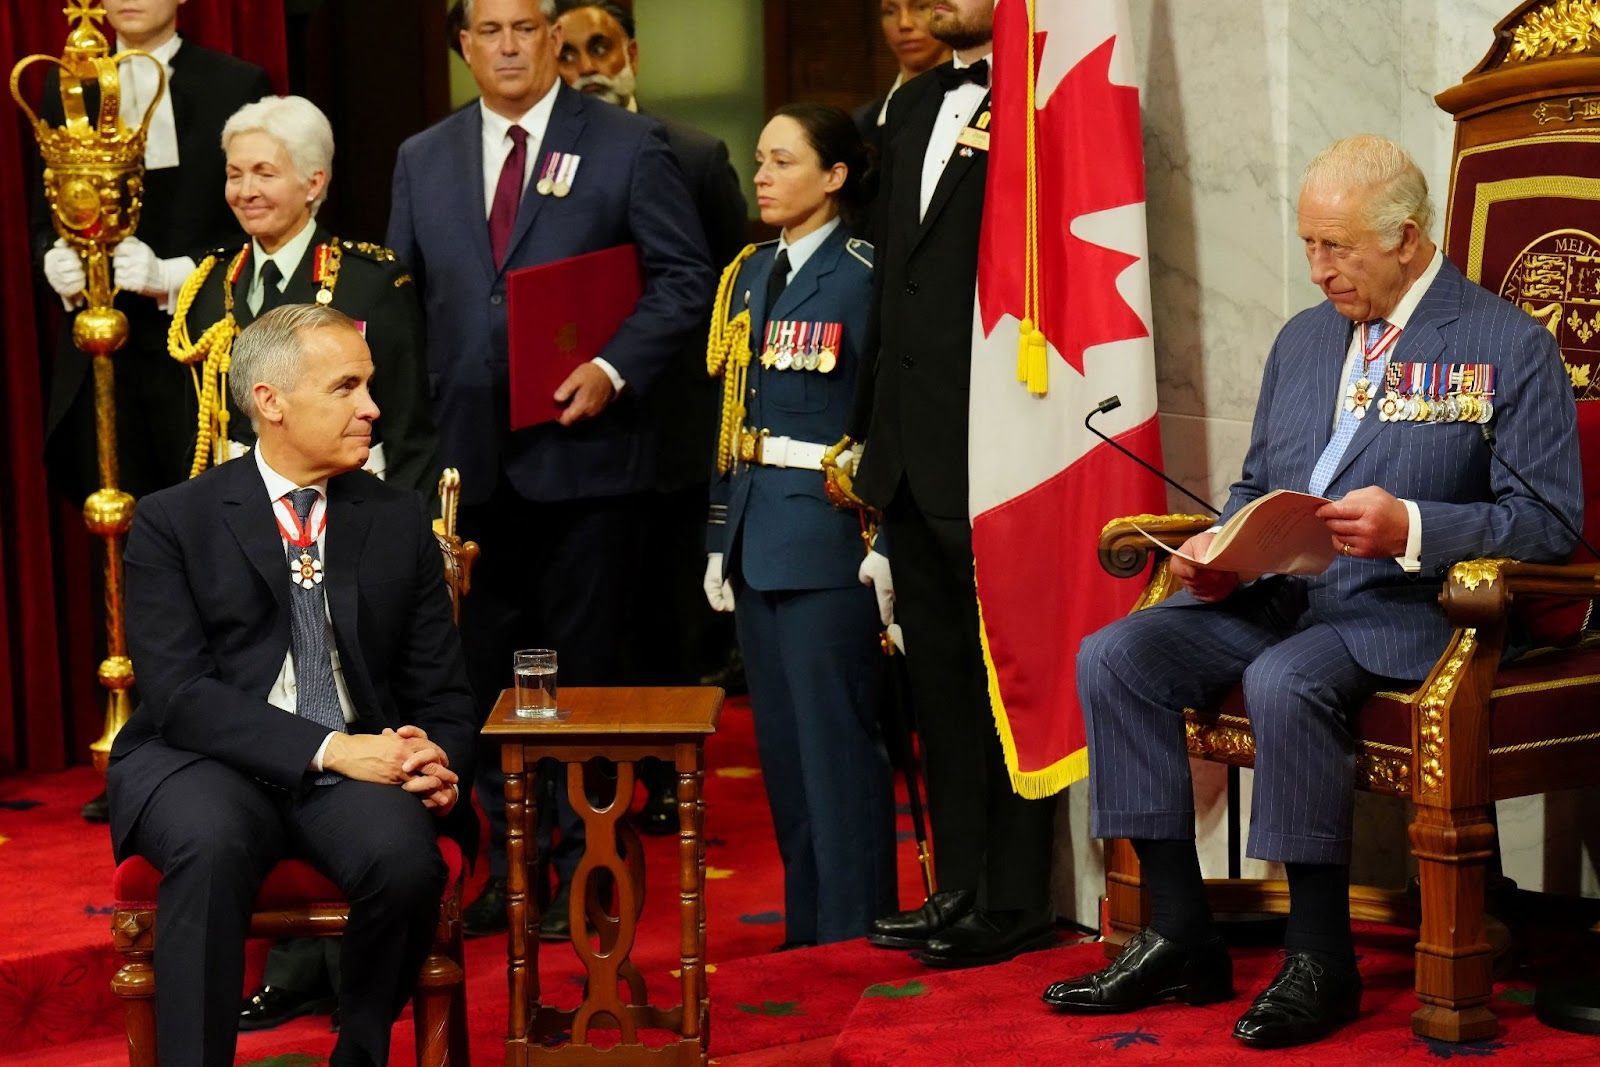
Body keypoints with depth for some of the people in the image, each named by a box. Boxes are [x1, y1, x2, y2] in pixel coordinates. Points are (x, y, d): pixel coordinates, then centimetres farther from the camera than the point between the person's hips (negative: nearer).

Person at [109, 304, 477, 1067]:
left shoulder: (399, 520, 12)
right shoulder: (173, 522, 2)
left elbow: (441, 689, 13)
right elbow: (178, 692, -9)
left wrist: (440, 766, -11)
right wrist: (326, 749, -21)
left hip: (361, 762, 3)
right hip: (209, 764, -2)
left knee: (405, 855, -30)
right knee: (211, 841, -36)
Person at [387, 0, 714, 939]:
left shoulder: (628, 146, -1)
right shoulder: (423, 159, 11)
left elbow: (685, 279, -3)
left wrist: (615, 368, -15)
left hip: (581, 447, -4)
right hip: (470, 455, 4)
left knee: (587, 664, 3)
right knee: (489, 666, 8)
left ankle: (581, 865, 13)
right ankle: (508, 862, 17)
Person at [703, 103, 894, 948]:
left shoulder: (863, 276, -8)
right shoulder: (747, 277, 15)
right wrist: (720, 538, 14)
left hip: (826, 534, -8)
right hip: (756, 538, 8)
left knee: (835, 735, -4)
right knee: (779, 737, 12)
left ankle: (853, 929, 5)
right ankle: (804, 924, 21)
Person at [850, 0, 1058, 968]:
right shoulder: (914, 107, 17)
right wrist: (874, 422, 17)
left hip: (991, 444, -9)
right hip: (913, 445, 9)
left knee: (1005, 676, 0)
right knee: (939, 672, 14)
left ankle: (1015, 901, 8)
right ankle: (960, 886, 23)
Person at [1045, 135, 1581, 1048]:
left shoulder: (1508, 346, -2)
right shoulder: (1303, 339, 19)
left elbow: (1550, 519, -8)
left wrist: (1410, 527, -22)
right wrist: (1219, 551, 3)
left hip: (1402, 610, -7)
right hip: (1272, 596, 7)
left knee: (1284, 682, -36)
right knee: (1114, 657, -15)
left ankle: (1321, 961, -20)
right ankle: (1180, 937, -10)